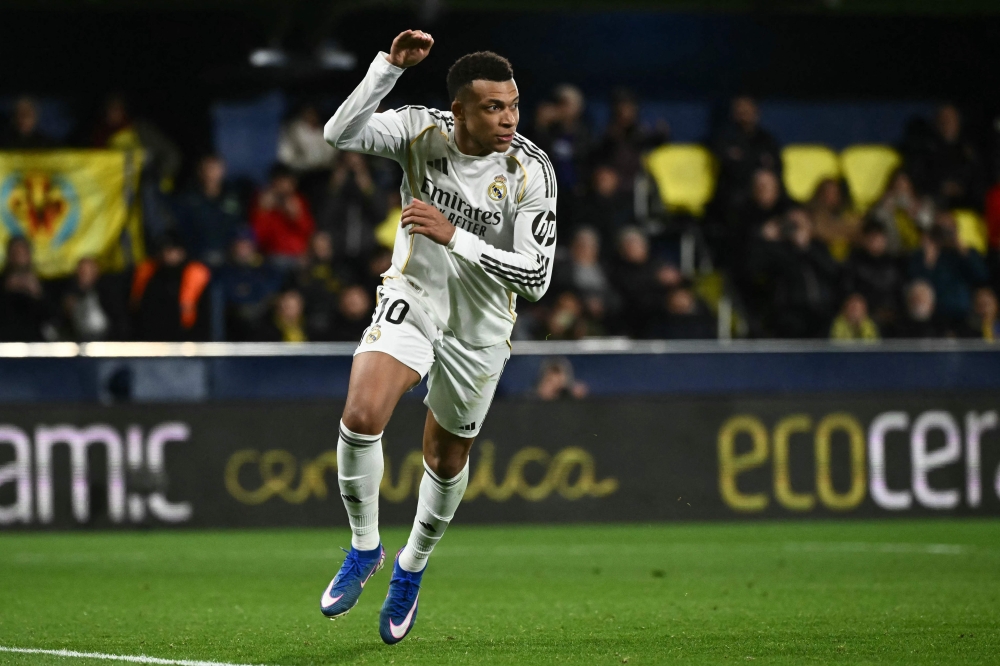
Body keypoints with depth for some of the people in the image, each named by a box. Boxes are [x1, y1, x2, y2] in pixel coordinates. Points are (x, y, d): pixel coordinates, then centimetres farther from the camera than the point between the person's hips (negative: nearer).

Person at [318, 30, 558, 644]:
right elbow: (341, 134, -28)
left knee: (448, 460, 15)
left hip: (480, 329, 0)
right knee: (362, 416, -25)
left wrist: (454, 237, -29)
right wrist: (391, 66, -37)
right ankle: (365, 548, -1)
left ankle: (412, 569, 43)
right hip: (412, 299, 0)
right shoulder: (422, 131, -15)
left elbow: (537, 277, -21)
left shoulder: (532, 171, -20)